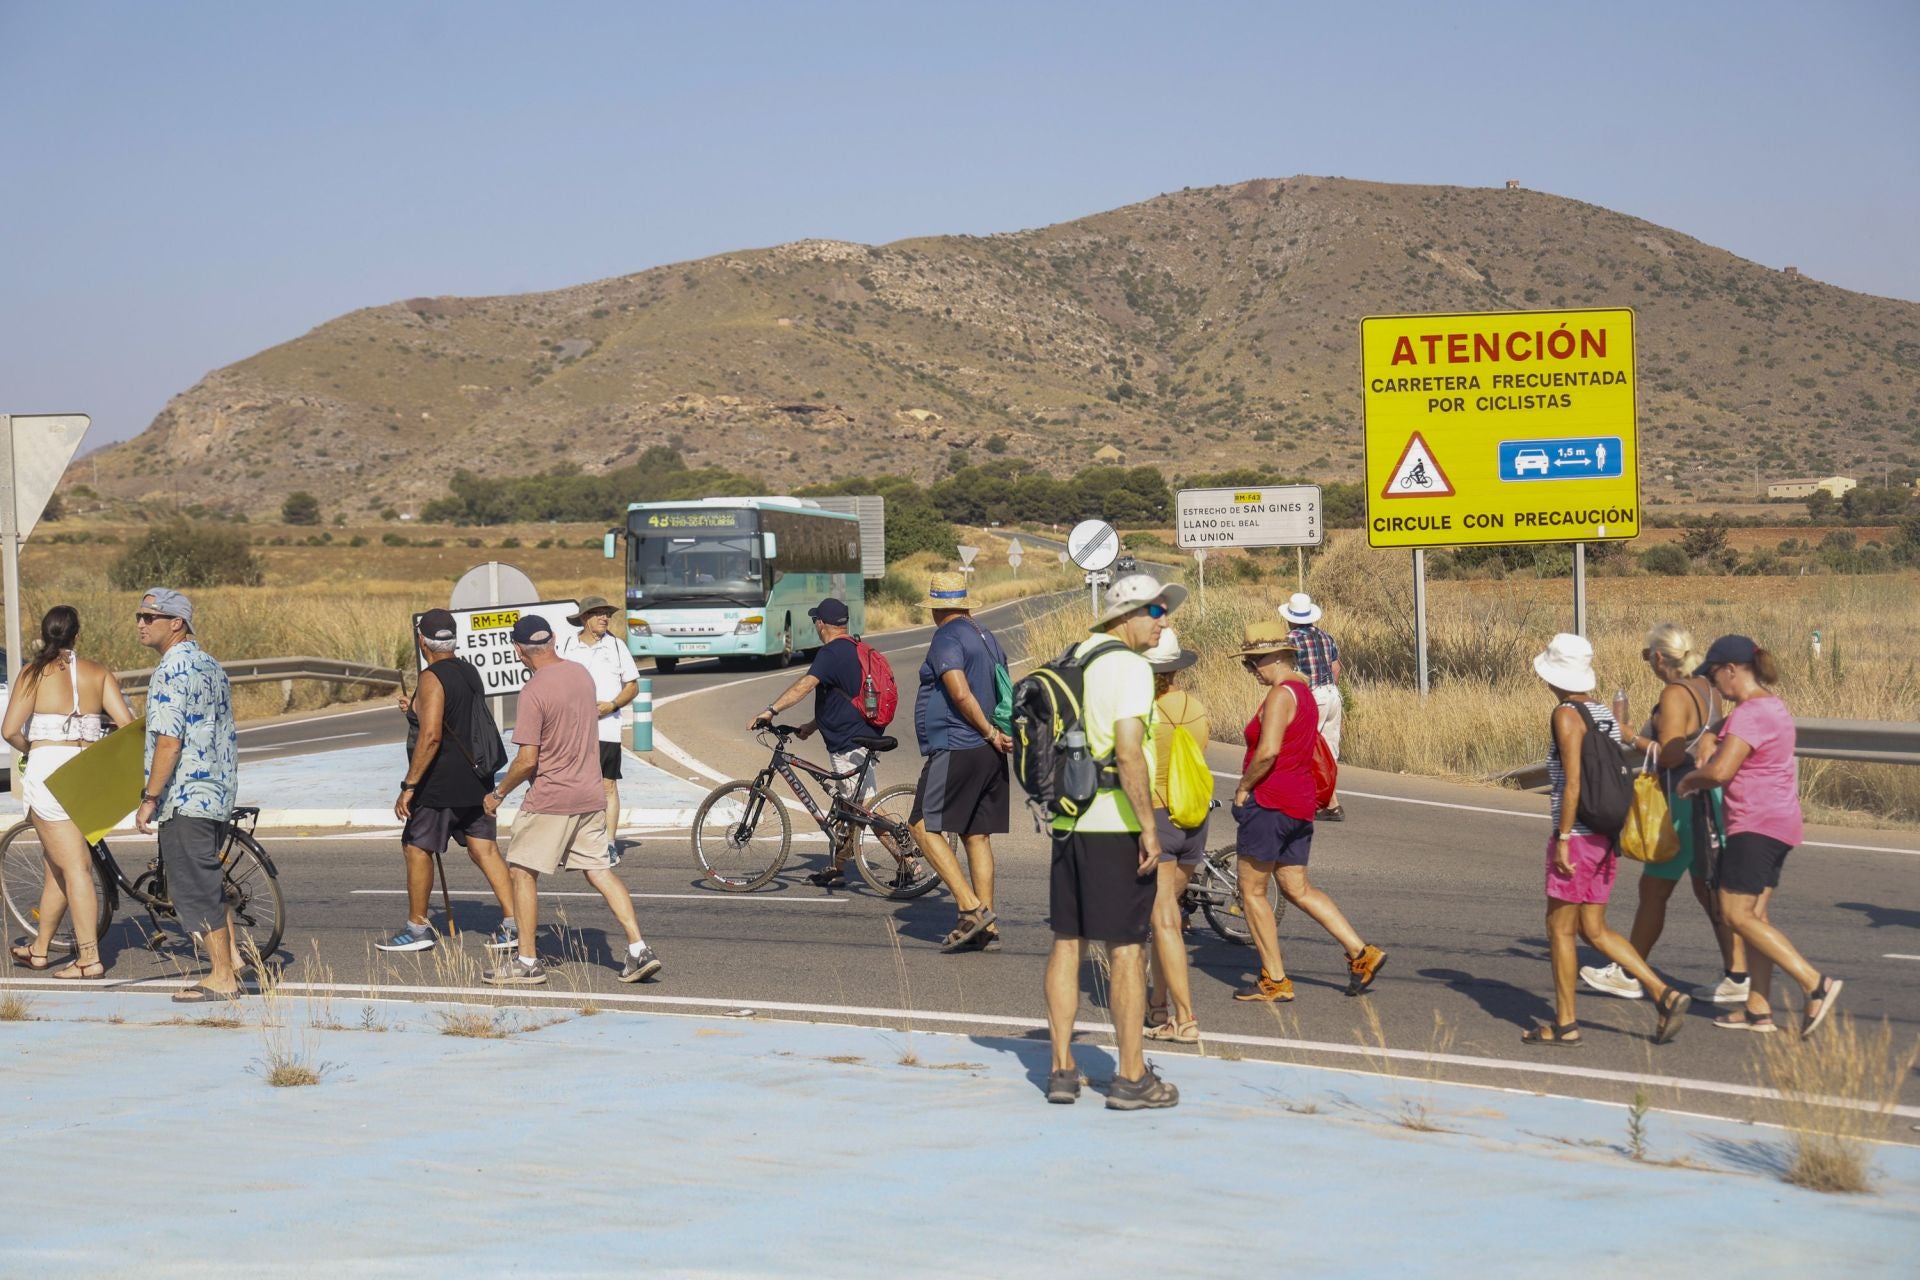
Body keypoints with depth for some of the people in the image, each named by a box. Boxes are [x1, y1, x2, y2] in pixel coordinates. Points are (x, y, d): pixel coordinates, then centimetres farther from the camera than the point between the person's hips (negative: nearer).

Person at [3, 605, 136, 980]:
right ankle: (40, 947, 30)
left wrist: (33, 750, 10)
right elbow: (127, 723, -1)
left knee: (74, 868, -5)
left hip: (48, 768, -4)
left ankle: (89, 959, -8)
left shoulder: (34, 672, -3)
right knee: (57, 863, 19)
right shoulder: (98, 673, 7)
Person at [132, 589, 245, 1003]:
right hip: (218, 792, 10)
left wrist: (149, 798, -18)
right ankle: (232, 956, 23)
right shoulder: (209, 664, 14)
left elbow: (169, 741, -22)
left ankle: (222, 978, 0)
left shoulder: (172, 670, -16)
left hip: (185, 796, -10)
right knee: (206, 880, 20)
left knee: (192, 887, -3)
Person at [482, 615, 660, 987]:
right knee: (600, 870, 11)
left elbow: (527, 759, -18)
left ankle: (527, 962, 6)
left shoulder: (534, 691, -17)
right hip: (590, 795, 7)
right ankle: (639, 949, 3)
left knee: (522, 872, 4)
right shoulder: (581, 673, 5)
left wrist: (498, 794, -4)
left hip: (549, 801, -7)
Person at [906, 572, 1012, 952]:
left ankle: (972, 907, -13)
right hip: (989, 754, 9)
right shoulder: (987, 638, 17)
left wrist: (990, 734, -13)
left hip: (956, 750, -9)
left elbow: (961, 695, -21)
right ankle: (987, 927, 8)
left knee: (924, 827, -4)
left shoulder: (947, 638, -11)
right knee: (977, 836, 10)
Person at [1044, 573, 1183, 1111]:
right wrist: (1149, 827, -18)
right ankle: (1131, 1077, 2)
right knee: (1126, 948, -2)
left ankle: (1062, 1068, 13)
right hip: (1116, 824, -8)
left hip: (1069, 820, 8)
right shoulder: (1129, 667, -13)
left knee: (1067, 941, 10)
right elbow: (1128, 753, -21)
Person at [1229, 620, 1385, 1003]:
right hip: (1300, 803, 10)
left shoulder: (1280, 694, -16)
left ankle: (1275, 981, 4)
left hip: (1270, 801, -10)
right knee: (1297, 888, 14)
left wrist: (1243, 787, -12)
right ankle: (1361, 953, 6)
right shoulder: (1303, 692, 15)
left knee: (1251, 891, 1)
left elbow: (1267, 752, -25)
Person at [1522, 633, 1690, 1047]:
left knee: (1560, 927, 4)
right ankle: (1665, 994, 3)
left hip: (1577, 835, -8)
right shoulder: (1605, 712, 9)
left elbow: (1573, 782, -18)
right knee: (1593, 929, 13)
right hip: (1605, 836, 8)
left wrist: (1563, 839, -16)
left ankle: (1565, 1025, 8)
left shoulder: (1567, 715, -13)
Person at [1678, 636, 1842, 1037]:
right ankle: (1758, 1009, 12)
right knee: (1755, 915, 11)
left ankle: (1815, 984, -14)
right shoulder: (1772, 706, 15)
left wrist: (1689, 780, -7)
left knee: (1736, 915, -9)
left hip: (1757, 825, -10)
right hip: (1776, 823, 10)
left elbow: (1720, 771, -27)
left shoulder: (1750, 713, -18)